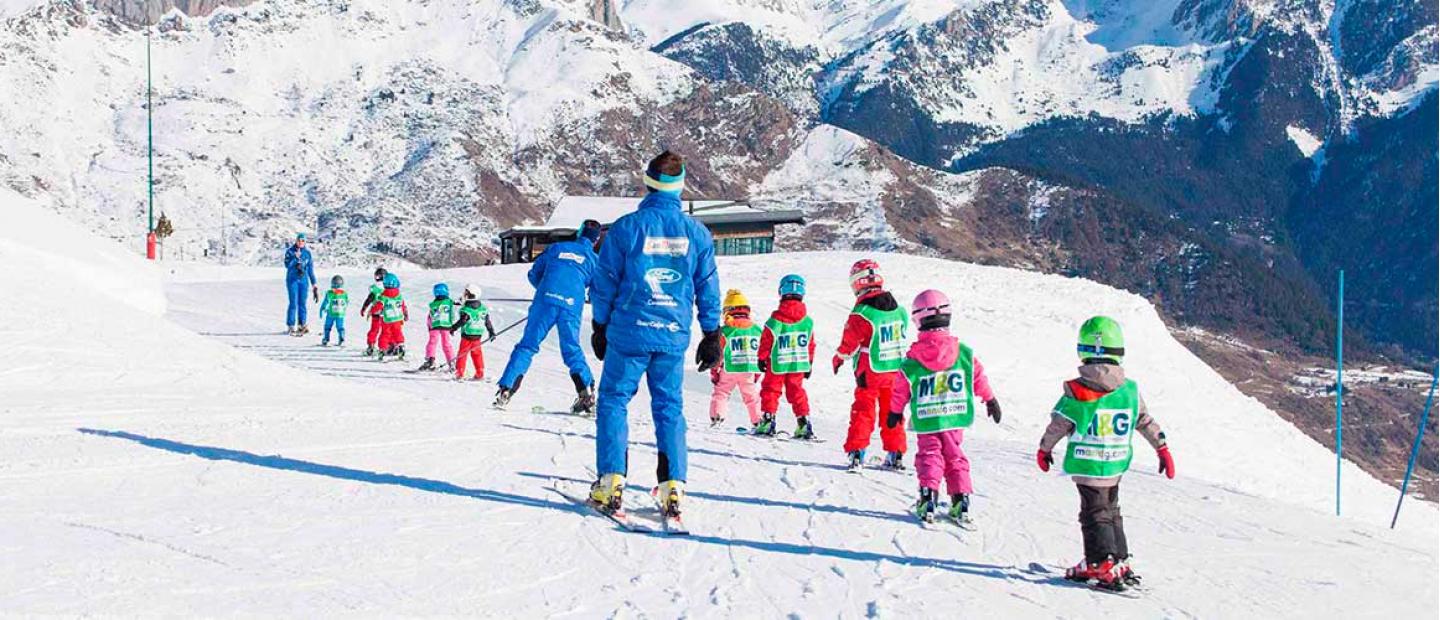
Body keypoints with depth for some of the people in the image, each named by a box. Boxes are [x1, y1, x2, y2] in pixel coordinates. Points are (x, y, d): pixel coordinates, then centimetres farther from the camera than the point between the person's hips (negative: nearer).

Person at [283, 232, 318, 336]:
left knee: (302, 303, 4)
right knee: (293, 303, -7)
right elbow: (287, 265, -13)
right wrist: (295, 257, -25)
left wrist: (313, 283, 10)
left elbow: (310, 269, 11)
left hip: (304, 280, 3)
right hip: (292, 280, -3)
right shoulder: (290, 251, -2)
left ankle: (301, 325, 11)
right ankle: (290, 326, -2)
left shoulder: (307, 253, 6)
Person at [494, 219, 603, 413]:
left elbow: (533, 275, 20)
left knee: (527, 346, 4)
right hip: (572, 308, 0)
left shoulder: (557, 248, 17)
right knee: (572, 350, 14)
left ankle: (505, 390, -5)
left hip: (545, 302, 0)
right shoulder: (594, 259, 14)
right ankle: (587, 393, 0)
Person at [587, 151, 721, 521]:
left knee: (613, 402, 9)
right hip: (674, 338, 2)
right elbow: (708, 290, 7)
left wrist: (600, 327, 11)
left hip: (629, 334, -2)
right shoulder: (697, 234, 1)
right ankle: (673, 487, 5)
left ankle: (611, 482, 2)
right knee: (670, 409, 11)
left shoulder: (627, 227, -6)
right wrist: (712, 336, 16)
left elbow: (605, 282, 0)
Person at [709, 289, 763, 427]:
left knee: (720, 392, 9)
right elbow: (761, 353, 10)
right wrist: (757, 372, 20)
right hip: (750, 370, 3)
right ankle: (758, 422, 13)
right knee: (752, 396, 14)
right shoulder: (756, 329, 5)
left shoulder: (724, 331, -7)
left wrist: (714, 372, 5)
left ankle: (716, 417, -4)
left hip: (729, 370, -3)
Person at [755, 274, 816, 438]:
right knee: (797, 391, 13)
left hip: (777, 365, -3)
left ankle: (768, 420, 7)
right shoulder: (808, 321, -3)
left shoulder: (774, 320, -13)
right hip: (799, 364, 3)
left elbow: (765, 342, -5)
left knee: (770, 390, 9)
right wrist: (809, 363, 16)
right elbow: (811, 344, 5)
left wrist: (762, 359, 9)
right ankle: (804, 422, 7)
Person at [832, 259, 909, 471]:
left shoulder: (861, 314, -18)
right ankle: (895, 454, 15)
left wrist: (838, 359, 10)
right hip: (895, 371, 5)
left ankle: (856, 452, 0)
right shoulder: (899, 309, -1)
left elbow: (849, 343, -8)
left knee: (863, 411, 5)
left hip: (870, 373, -5)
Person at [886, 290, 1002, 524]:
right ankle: (961, 502, 8)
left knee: (929, 456, 8)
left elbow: (900, 389, 1)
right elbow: (979, 377, 6)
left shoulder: (912, 360, -8)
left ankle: (928, 502, -6)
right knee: (955, 457, 13)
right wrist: (990, 399, 21)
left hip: (925, 419, -2)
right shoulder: (965, 353, -4)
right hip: (955, 417, 2)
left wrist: (895, 412, 18)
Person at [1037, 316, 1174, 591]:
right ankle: (1121, 563, 22)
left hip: (1087, 465, -5)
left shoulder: (1077, 391, -14)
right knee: (1111, 512, 19)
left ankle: (1103, 565, -5)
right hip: (1116, 465, 5)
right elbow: (1147, 422, 9)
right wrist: (1163, 449, 21)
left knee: (1095, 514, 2)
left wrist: (1044, 450, 9)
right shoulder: (1130, 390, 0)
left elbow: (1058, 425, -6)